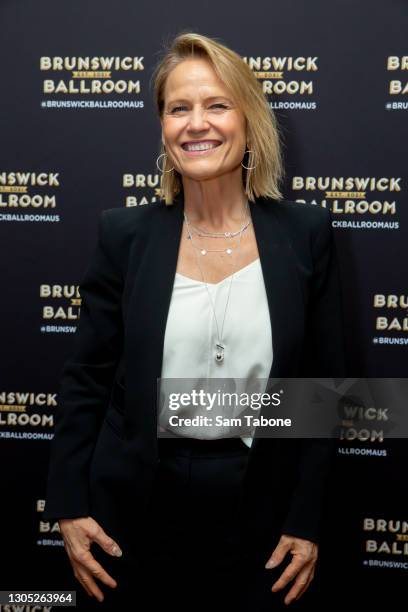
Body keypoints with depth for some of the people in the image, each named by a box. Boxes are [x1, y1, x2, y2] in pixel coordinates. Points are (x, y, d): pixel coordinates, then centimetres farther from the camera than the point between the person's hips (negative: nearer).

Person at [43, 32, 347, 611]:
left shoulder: (306, 233, -4)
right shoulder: (126, 233, -4)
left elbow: (325, 384, -1)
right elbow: (86, 378, 1)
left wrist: (307, 519, -2)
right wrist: (70, 505, -2)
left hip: (256, 506, 0)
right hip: (136, 502, 0)